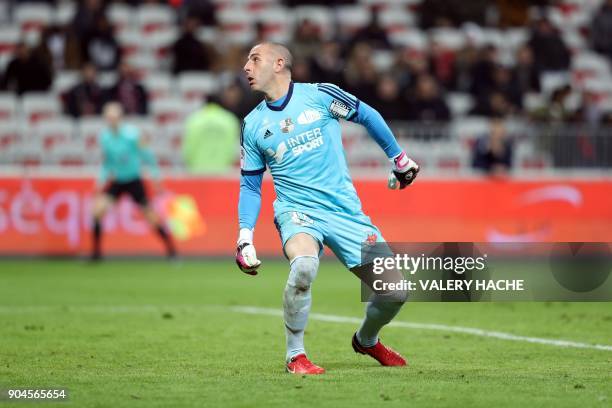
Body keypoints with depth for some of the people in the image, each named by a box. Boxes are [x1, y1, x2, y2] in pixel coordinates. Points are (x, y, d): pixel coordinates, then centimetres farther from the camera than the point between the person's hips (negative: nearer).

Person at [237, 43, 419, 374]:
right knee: (304, 265, -35)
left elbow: (367, 116, 13)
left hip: (345, 210, 1)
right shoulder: (253, 124, 7)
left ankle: (366, 340, 29)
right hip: (297, 211, 0)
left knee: (394, 291, -5)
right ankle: (295, 356, -17)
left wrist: (399, 160, 19)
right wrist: (244, 238, 2)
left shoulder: (320, 95, -1)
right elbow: (250, 185, 14)